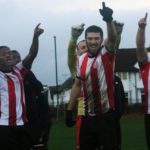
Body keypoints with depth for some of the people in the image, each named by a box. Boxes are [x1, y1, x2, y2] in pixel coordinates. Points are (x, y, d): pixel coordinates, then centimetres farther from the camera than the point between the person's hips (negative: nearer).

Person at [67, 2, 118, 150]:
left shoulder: (106, 55, -7)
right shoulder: (81, 59, 6)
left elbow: (112, 39, -28)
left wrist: (109, 20, -47)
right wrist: (69, 110, 15)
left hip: (105, 115, -5)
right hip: (87, 116, 5)